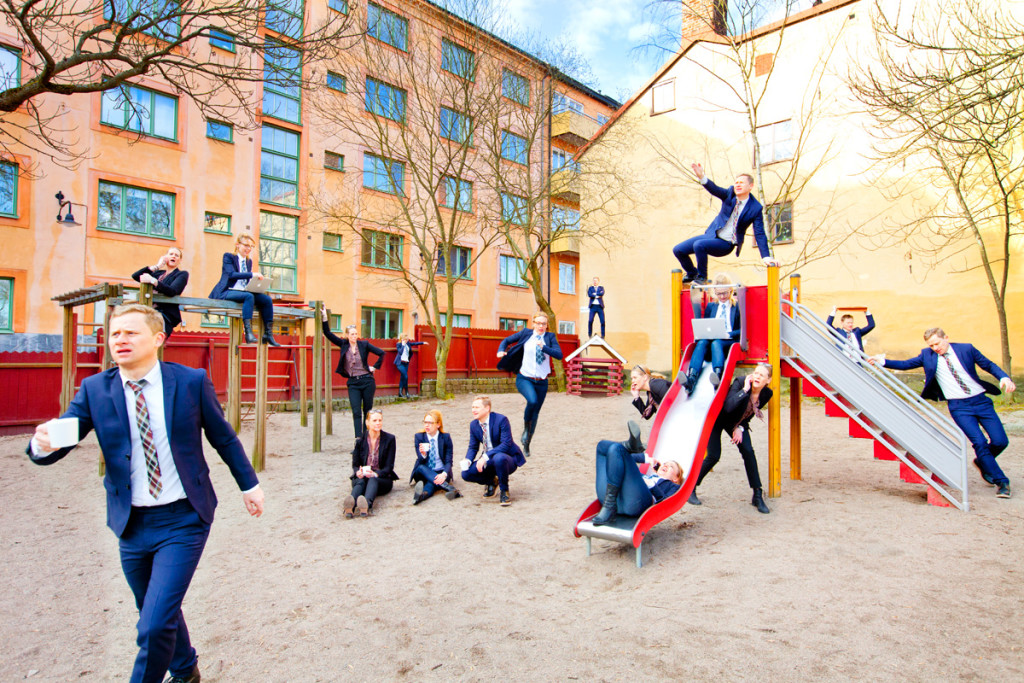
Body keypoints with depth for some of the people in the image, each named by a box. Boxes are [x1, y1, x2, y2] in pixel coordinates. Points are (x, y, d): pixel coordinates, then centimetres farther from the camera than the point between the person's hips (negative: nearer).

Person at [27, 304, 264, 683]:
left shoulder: (192, 381, -9)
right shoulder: (94, 389, -3)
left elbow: (224, 437, 2)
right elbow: (58, 441, -8)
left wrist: (249, 484, 8)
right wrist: (44, 443, -32)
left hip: (183, 520, -3)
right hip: (131, 524, 4)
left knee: (155, 625, -9)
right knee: (157, 613, 22)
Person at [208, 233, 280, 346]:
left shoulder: (249, 261, 21)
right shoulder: (228, 257, 1)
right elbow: (231, 274, -17)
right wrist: (252, 274, -27)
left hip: (244, 292, 6)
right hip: (227, 292, -6)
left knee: (267, 299, -18)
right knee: (249, 296, -36)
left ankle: (268, 334, -20)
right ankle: (248, 332, -43)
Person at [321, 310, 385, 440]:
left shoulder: (364, 344, 0)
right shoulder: (343, 345, 5)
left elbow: (381, 353, 2)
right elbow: (328, 334, 3)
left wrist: (375, 367, 1)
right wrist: (324, 318, -4)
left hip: (367, 381, -1)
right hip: (353, 383, 1)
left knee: (368, 411, 7)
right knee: (356, 412, -7)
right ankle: (358, 438, -8)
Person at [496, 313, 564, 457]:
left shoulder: (550, 337, 2)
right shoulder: (526, 333, 2)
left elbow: (559, 354, -11)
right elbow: (507, 340, 12)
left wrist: (544, 347, -24)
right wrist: (501, 350, -8)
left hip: (542, 381, 2)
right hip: (524, 378, -2)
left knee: (535, 414, 9)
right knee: (532, 401, -31)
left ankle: (526, 444, 28)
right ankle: (525, 426, -3)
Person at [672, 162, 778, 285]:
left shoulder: (755, 208, -11)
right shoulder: (730, 194, -3)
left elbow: (760, 234, -11)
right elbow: (715, 190, -22)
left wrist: (766, 257, -19)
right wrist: (702, 177, -43)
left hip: (726, 243, -5)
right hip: (712, 234, 5)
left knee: (699, 245, -34)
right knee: (678, 250, -1)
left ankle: (702, 277, -10)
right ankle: (692, 273, 26)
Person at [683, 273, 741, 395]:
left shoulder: (737, 307, 15)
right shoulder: (710, 306, 26)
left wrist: (729, 334, -14)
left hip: (729, 343, -3)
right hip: (711, 340, 3)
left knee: (716, 343, -37)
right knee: (701, 342, -32)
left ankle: (718, 376, -63)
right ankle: (691, 379, -55)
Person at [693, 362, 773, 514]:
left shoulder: (766, 394, -13)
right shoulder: (740, 382, -30)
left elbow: (749, 414, 2)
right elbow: (728, 407, -43)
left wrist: (740, 428, -12)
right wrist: (745, 389, -41)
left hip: (737, 422, 5)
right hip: (717, 417, -5)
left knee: (748, 451, -11)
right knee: (713, 456, -10)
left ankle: (758, 496, 1)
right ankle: (691, 488, 8)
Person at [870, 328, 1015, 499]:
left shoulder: (966, 349, 1)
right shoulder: (927, 355, 2)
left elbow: (989, 365, 7)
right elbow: (905, 364, 3)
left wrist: (1004, 378, -10)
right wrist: (882, 361, -10)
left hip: (981, 401, 2)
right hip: (958, 407, -1)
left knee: (1000, 441, -1)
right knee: (979, 442, -12)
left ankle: (982, 463, 32)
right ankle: (1001, 481, 6)